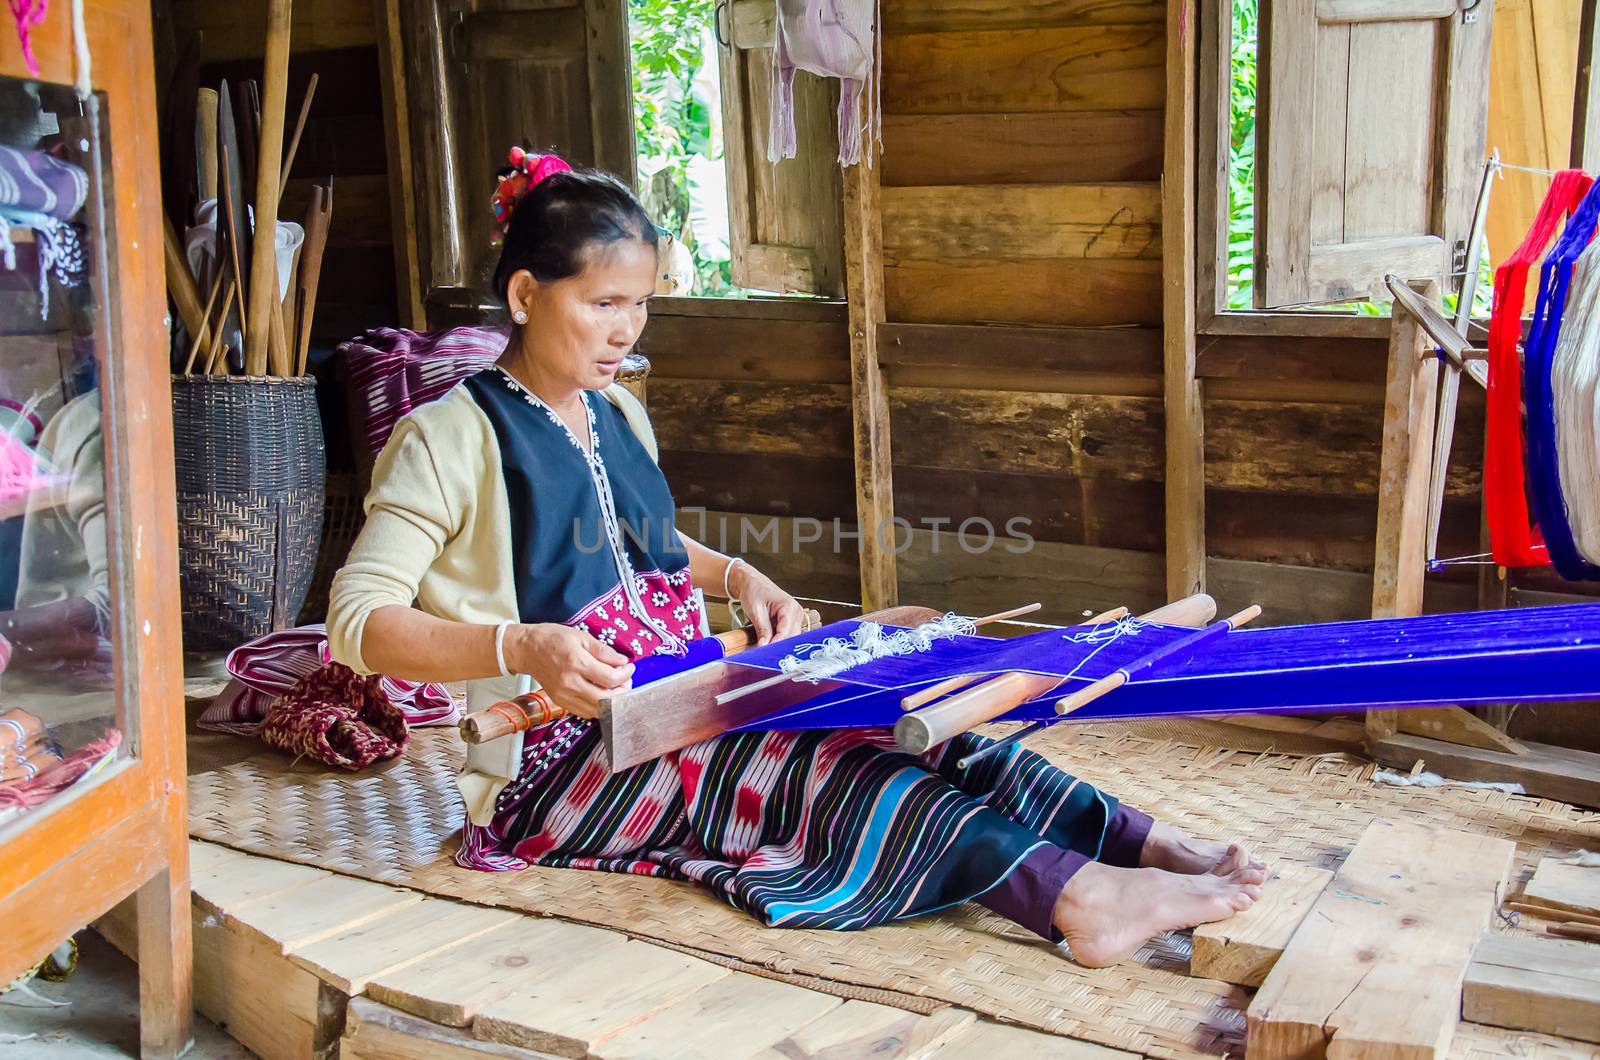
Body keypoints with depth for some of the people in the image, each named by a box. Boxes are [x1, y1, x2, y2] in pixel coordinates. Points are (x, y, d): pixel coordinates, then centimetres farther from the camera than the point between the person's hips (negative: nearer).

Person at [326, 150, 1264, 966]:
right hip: (572, 754, -7)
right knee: (838, 764, -29)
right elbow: (359, 621, -17)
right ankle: (1078, 897, -36)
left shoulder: (617, 414, 14)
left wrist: (736, 576, 10)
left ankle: (1139, 843, -21)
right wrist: (523, 647, -32)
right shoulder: (454, 437, -10)